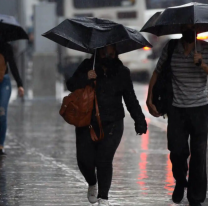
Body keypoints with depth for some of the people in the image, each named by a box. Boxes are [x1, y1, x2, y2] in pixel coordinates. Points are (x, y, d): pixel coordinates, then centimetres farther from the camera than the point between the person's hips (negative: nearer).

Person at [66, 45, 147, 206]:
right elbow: (71, 85, -3)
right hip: (87, 124, 1)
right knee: (85, 160, 0)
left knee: (104, 161, -8)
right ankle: (92, 184, 31)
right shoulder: (88, 67, 0)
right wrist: (85, 78, -22)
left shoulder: (122, 72, 3)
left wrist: (139, 121, 2)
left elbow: (131, 100, 8)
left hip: (112, 125, -1)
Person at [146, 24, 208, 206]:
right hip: (176, 109, 1)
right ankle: (180, 182, 32)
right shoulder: (170, 49, 0)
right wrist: (149, 100, 2)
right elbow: (157, 73, 8)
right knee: (177, 151, 0)